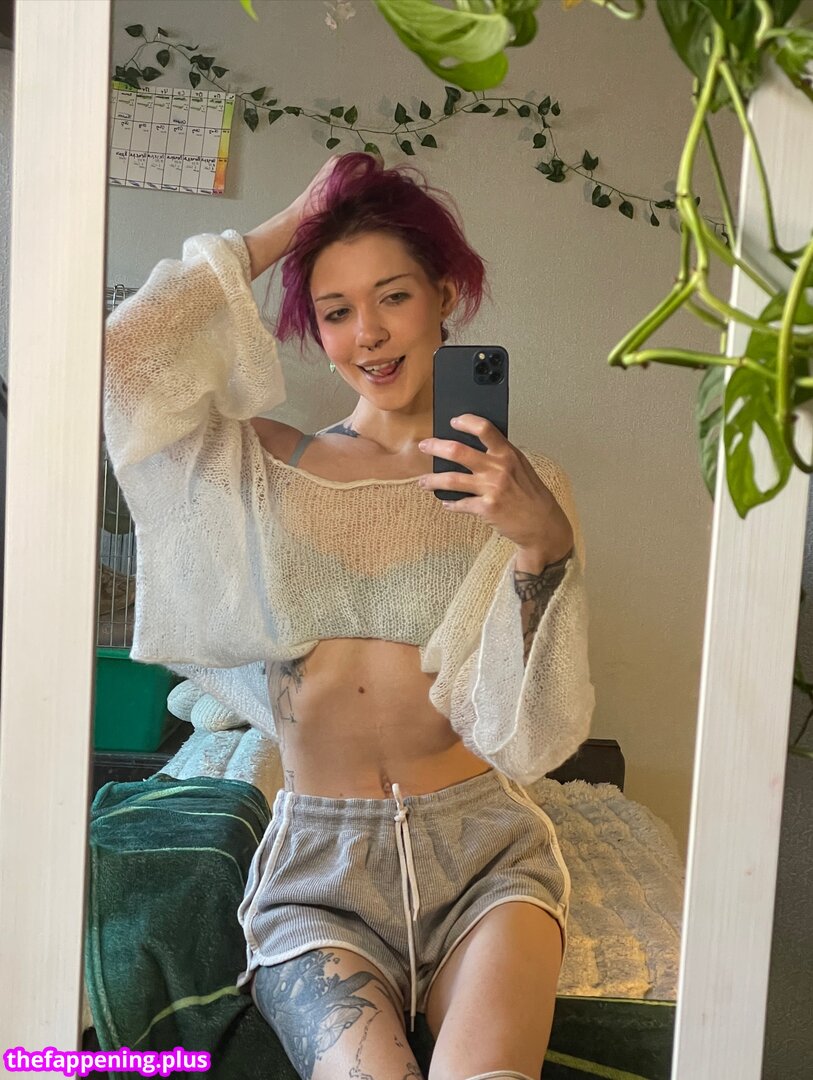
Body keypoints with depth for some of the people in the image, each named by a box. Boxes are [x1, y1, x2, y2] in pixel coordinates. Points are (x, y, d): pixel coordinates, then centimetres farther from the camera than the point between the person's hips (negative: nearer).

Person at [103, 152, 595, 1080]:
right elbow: (121, 356, -7)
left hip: (479, 852, 0)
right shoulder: (268, 466, 7)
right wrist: (284, 231, 1)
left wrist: (544, 545, -21)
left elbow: (532, 730, -3)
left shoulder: (520, 488, 3)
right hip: (316, 870, 1)